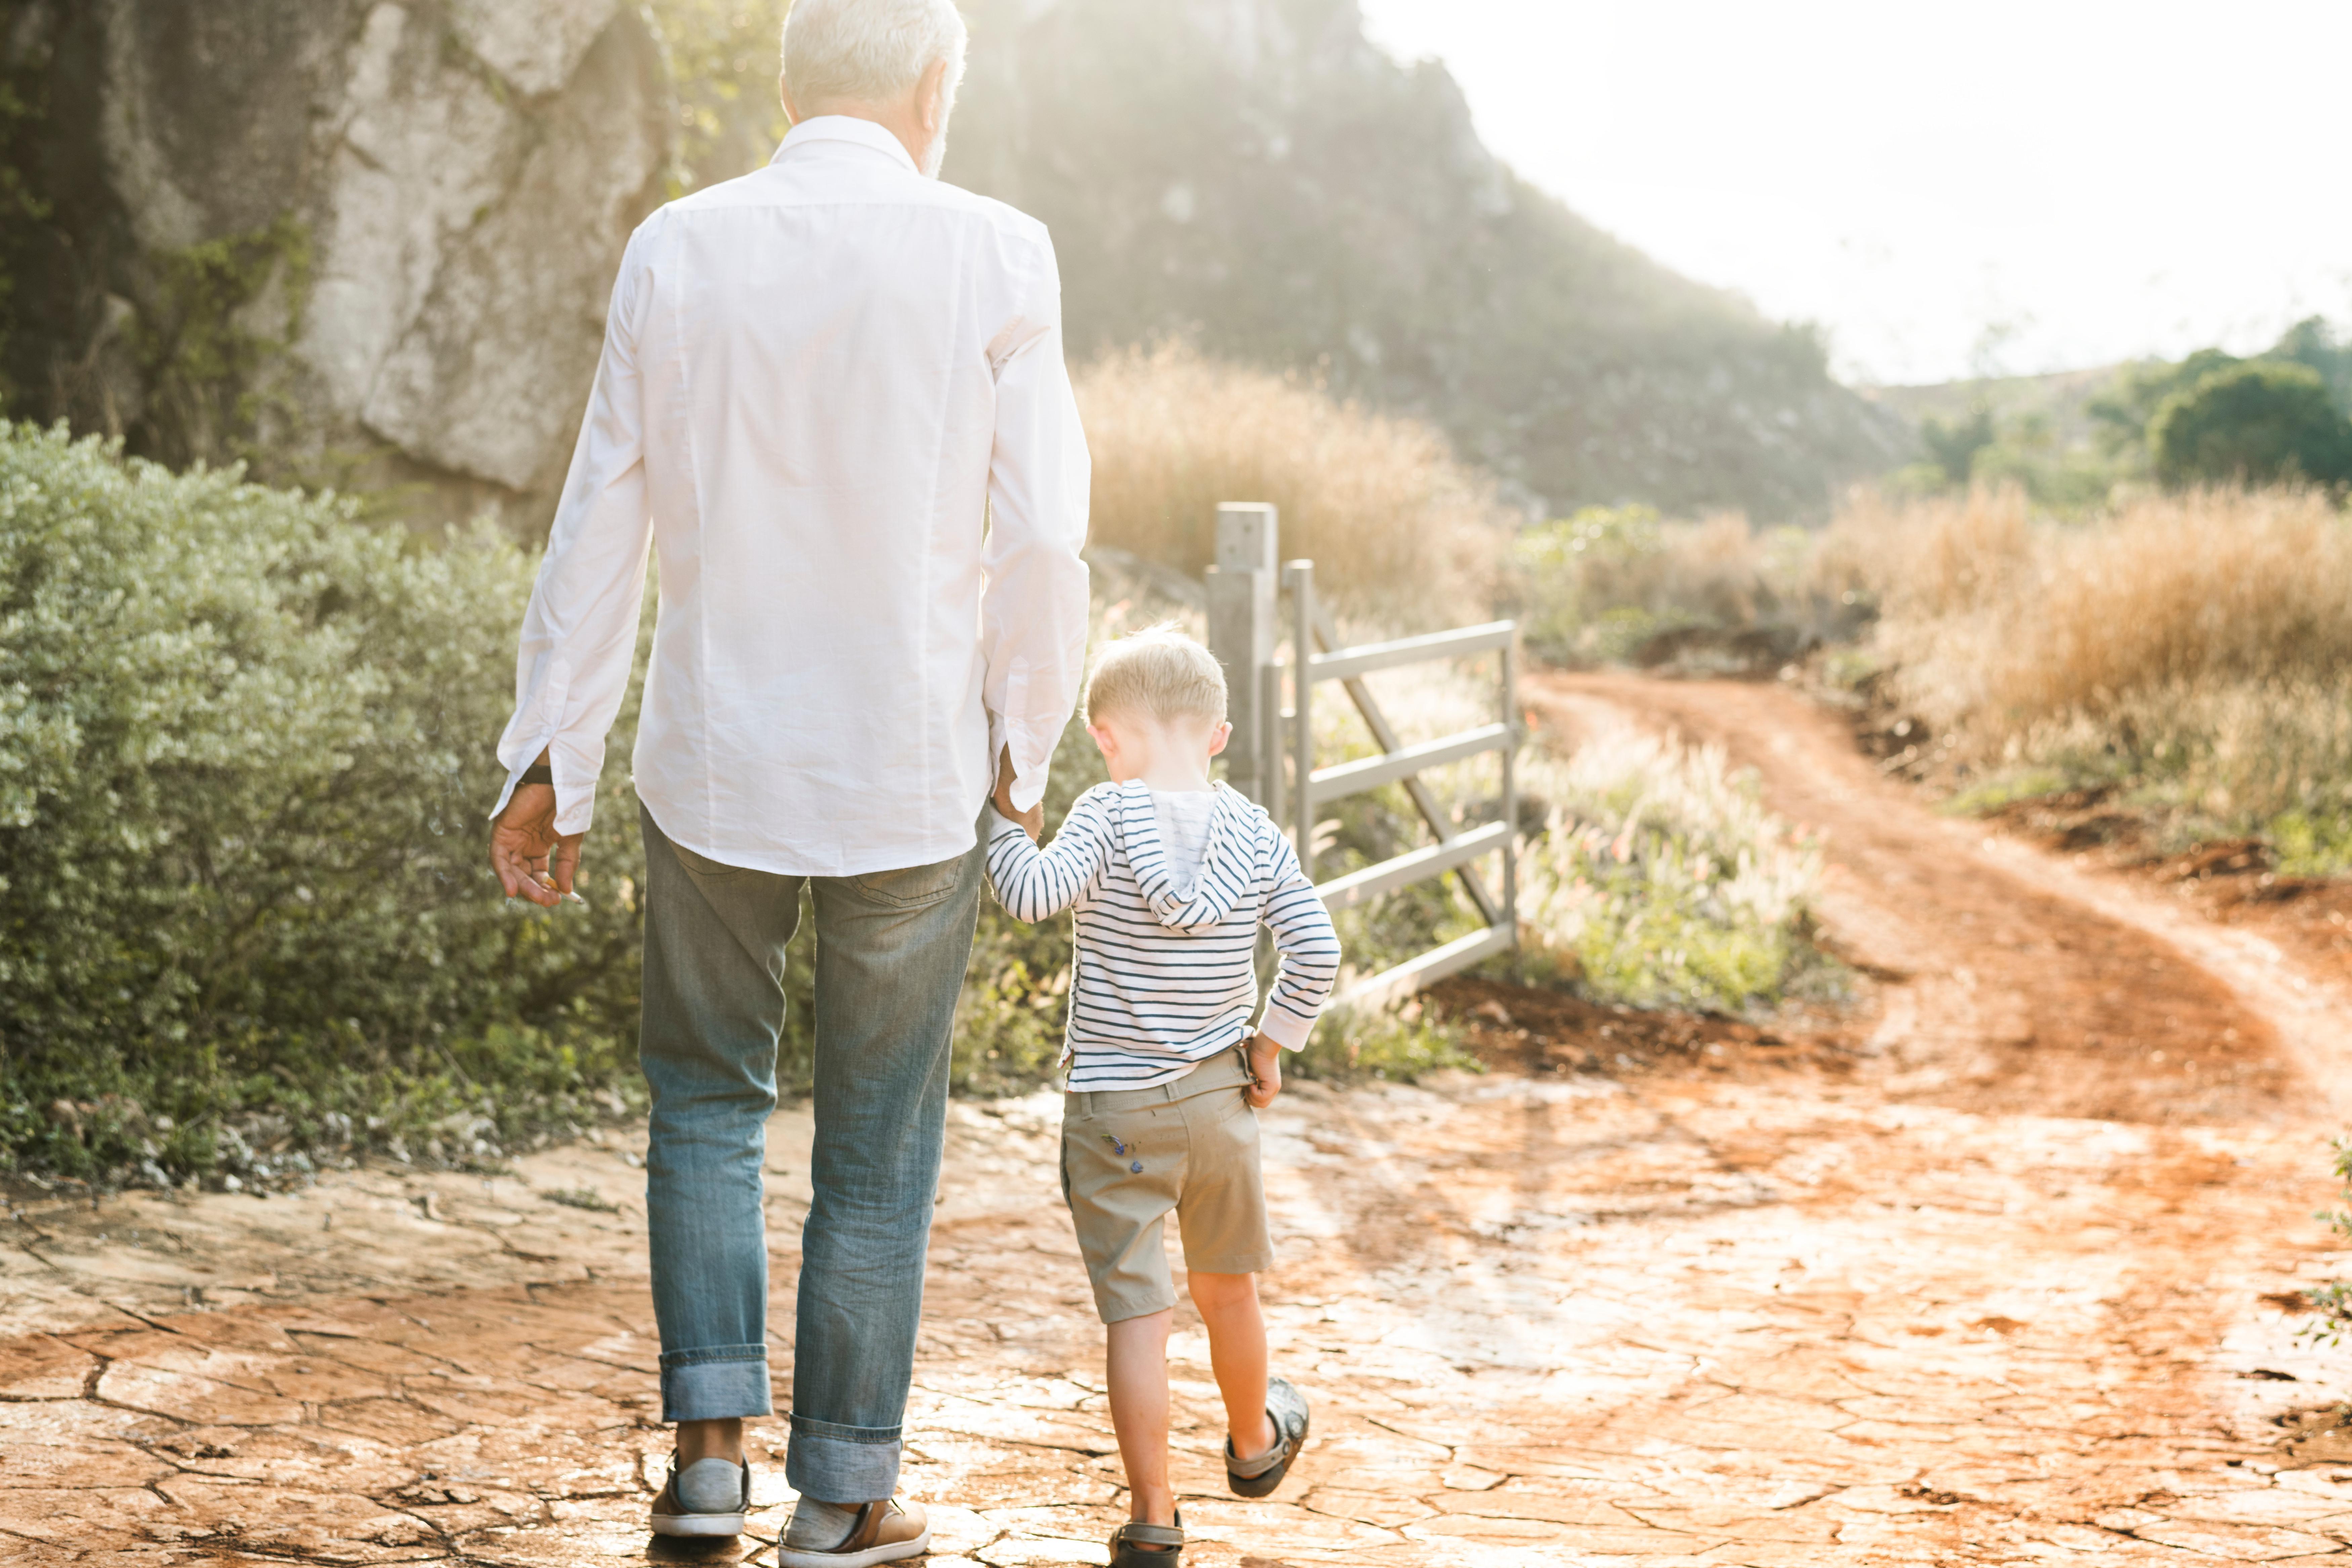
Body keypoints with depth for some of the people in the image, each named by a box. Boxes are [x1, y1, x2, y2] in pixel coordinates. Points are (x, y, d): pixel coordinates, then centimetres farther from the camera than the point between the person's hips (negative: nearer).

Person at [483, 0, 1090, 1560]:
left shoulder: (676, 252, -3)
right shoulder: (994, 258, -9)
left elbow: (602, 528, -1)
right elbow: (1042, 534, -9)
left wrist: (550, 767, 6)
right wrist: (1026, 750, 5)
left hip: (712, 772, 2)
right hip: (912, 782, -2)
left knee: (708, 1097, 23)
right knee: (880, 1144, 13)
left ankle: (710, 1439, 14)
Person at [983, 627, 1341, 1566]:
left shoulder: (1110, 818, -14)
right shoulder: (1255, 835, -3)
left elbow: (1035, 895, -26)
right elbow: (1316, 952, -7)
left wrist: (994, 817, -12)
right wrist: (1271, 1042, 6)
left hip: (1115, 1109, -4)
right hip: (1220, 1100, 4)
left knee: (1138, 1314, -2)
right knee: (1228, 1289, 24)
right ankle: (1254, 1444, 47)